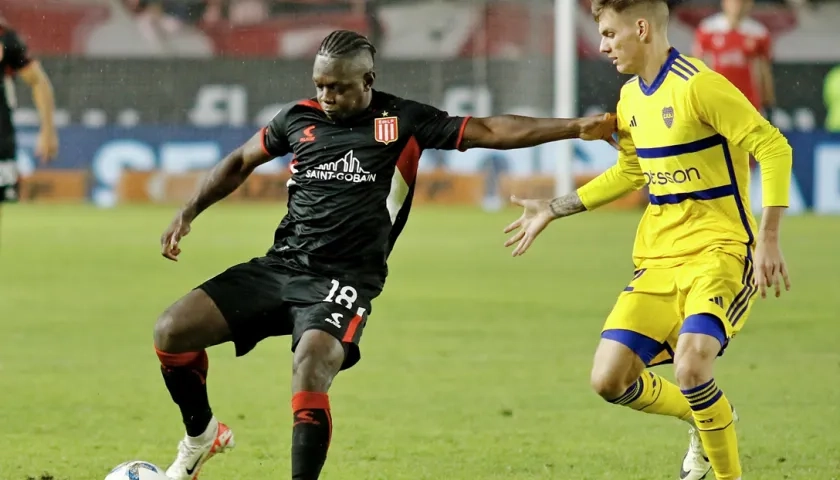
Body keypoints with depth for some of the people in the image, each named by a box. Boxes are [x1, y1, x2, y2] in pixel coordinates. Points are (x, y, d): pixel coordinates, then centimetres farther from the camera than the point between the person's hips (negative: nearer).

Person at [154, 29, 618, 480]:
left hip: (344, 281, -4)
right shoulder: (298, 117, 10)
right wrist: (187, 213, 16)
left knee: (310, 367, -32)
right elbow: (240, 162, 25)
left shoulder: (404, 121, 0)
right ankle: (202, 435, 19)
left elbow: (488, 131, -4)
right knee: (171, 331, -8)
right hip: (280, 265, 4)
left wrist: (575, 128, -12)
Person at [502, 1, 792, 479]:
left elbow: (773, 148, -17)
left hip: (720, 251, -8)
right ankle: (711, 420, 25)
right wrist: (552, 210, 28)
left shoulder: (698, 86, -15)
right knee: (610, 380, -2)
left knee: (690, 367, -29)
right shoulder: (631, 98, 11)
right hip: (659, 257, 8)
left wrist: (768, 239, -22)